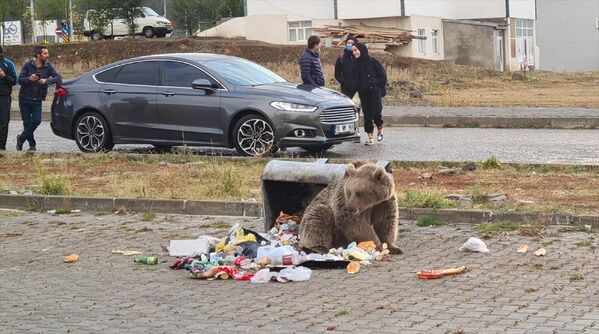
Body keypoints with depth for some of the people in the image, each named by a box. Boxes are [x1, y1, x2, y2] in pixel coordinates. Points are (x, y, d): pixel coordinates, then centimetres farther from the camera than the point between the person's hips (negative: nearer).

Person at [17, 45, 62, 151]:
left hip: (37, 100, 1)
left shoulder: (48, 66, -2)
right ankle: (32, 144, 16)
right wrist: (29, 79, -25)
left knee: (36, 121, -12)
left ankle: (21, 138, 8)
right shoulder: (28, 65, -3)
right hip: (25, 99, -1)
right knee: (27, 122, 0)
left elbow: (59, 78, -12)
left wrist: (46, 81, -26)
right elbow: (20, 80, -5)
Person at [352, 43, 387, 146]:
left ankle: (380, 128, 21)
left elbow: (383, 75, -3)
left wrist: (379, 87, -7)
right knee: (367, 114, 2)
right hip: (363, 93, 4)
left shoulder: (372, 61, -6)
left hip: (375, 92, -4)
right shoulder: (357, 64, 8)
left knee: (376, 112, -9)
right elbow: (356, 79, 13)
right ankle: (370, 137, 6)